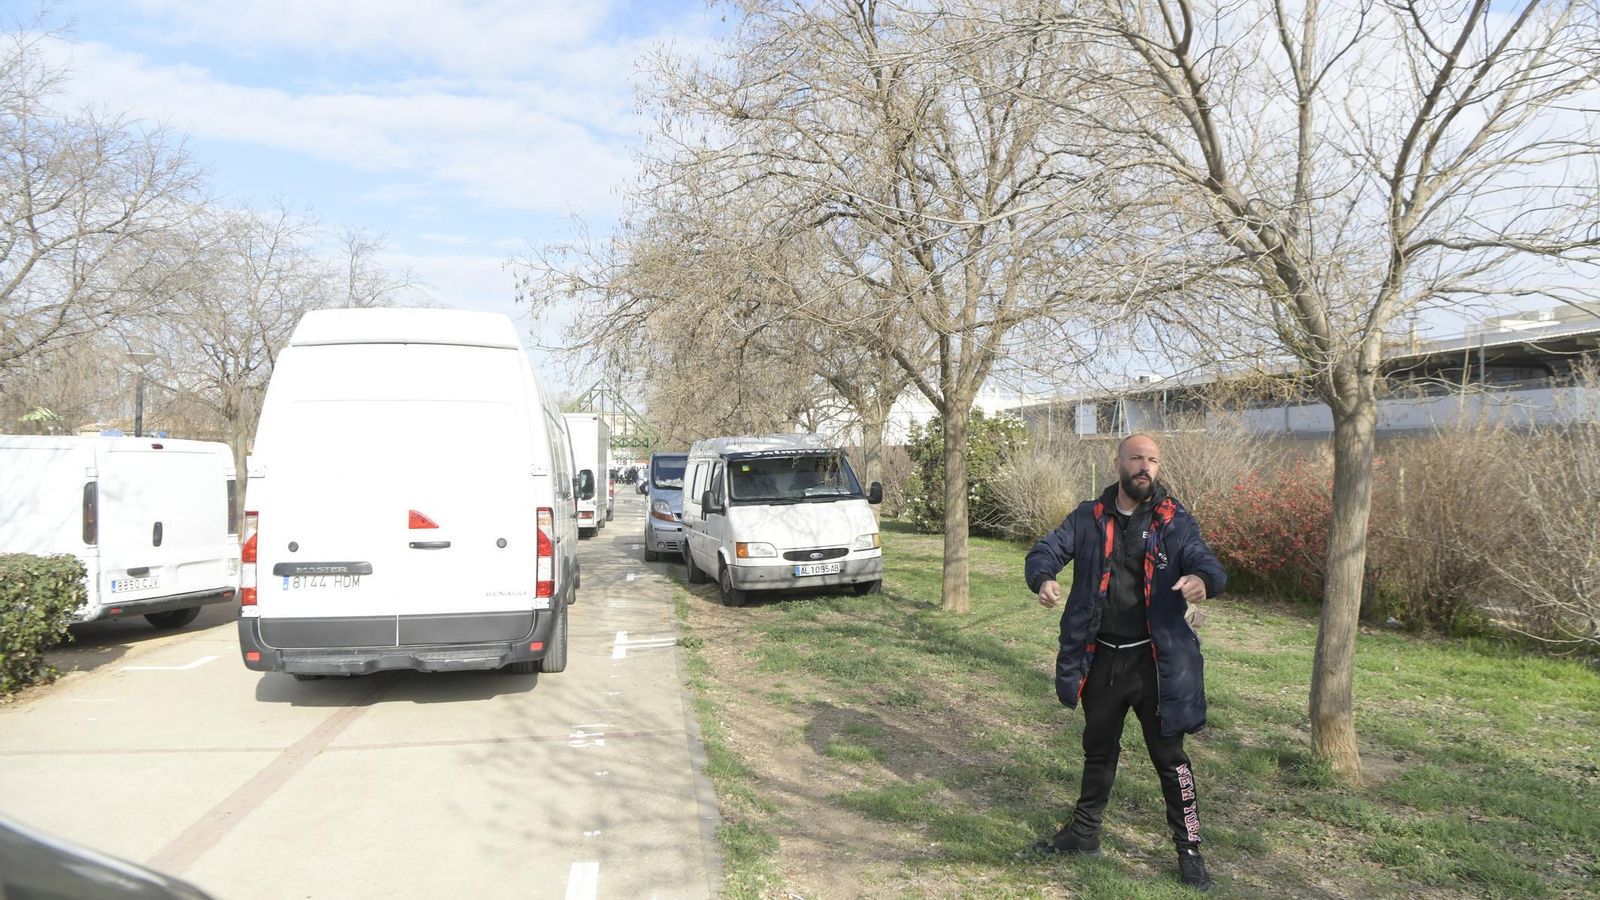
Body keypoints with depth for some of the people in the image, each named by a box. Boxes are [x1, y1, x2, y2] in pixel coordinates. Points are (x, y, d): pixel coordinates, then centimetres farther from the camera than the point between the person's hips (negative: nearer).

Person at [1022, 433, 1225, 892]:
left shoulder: (1175, 522, -5)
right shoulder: (1089, 517, 0)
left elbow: (1207, 563, -14)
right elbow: (1046, 550, -5)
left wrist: (1203, 579, -39)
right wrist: (1043, 578, -29)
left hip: (1156, 661, -2)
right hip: (1100, 659, 3)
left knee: (1169, 756, 8)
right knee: (1099, 750, 20)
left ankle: (1189, 849, 24)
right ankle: (1084, 833, 37)